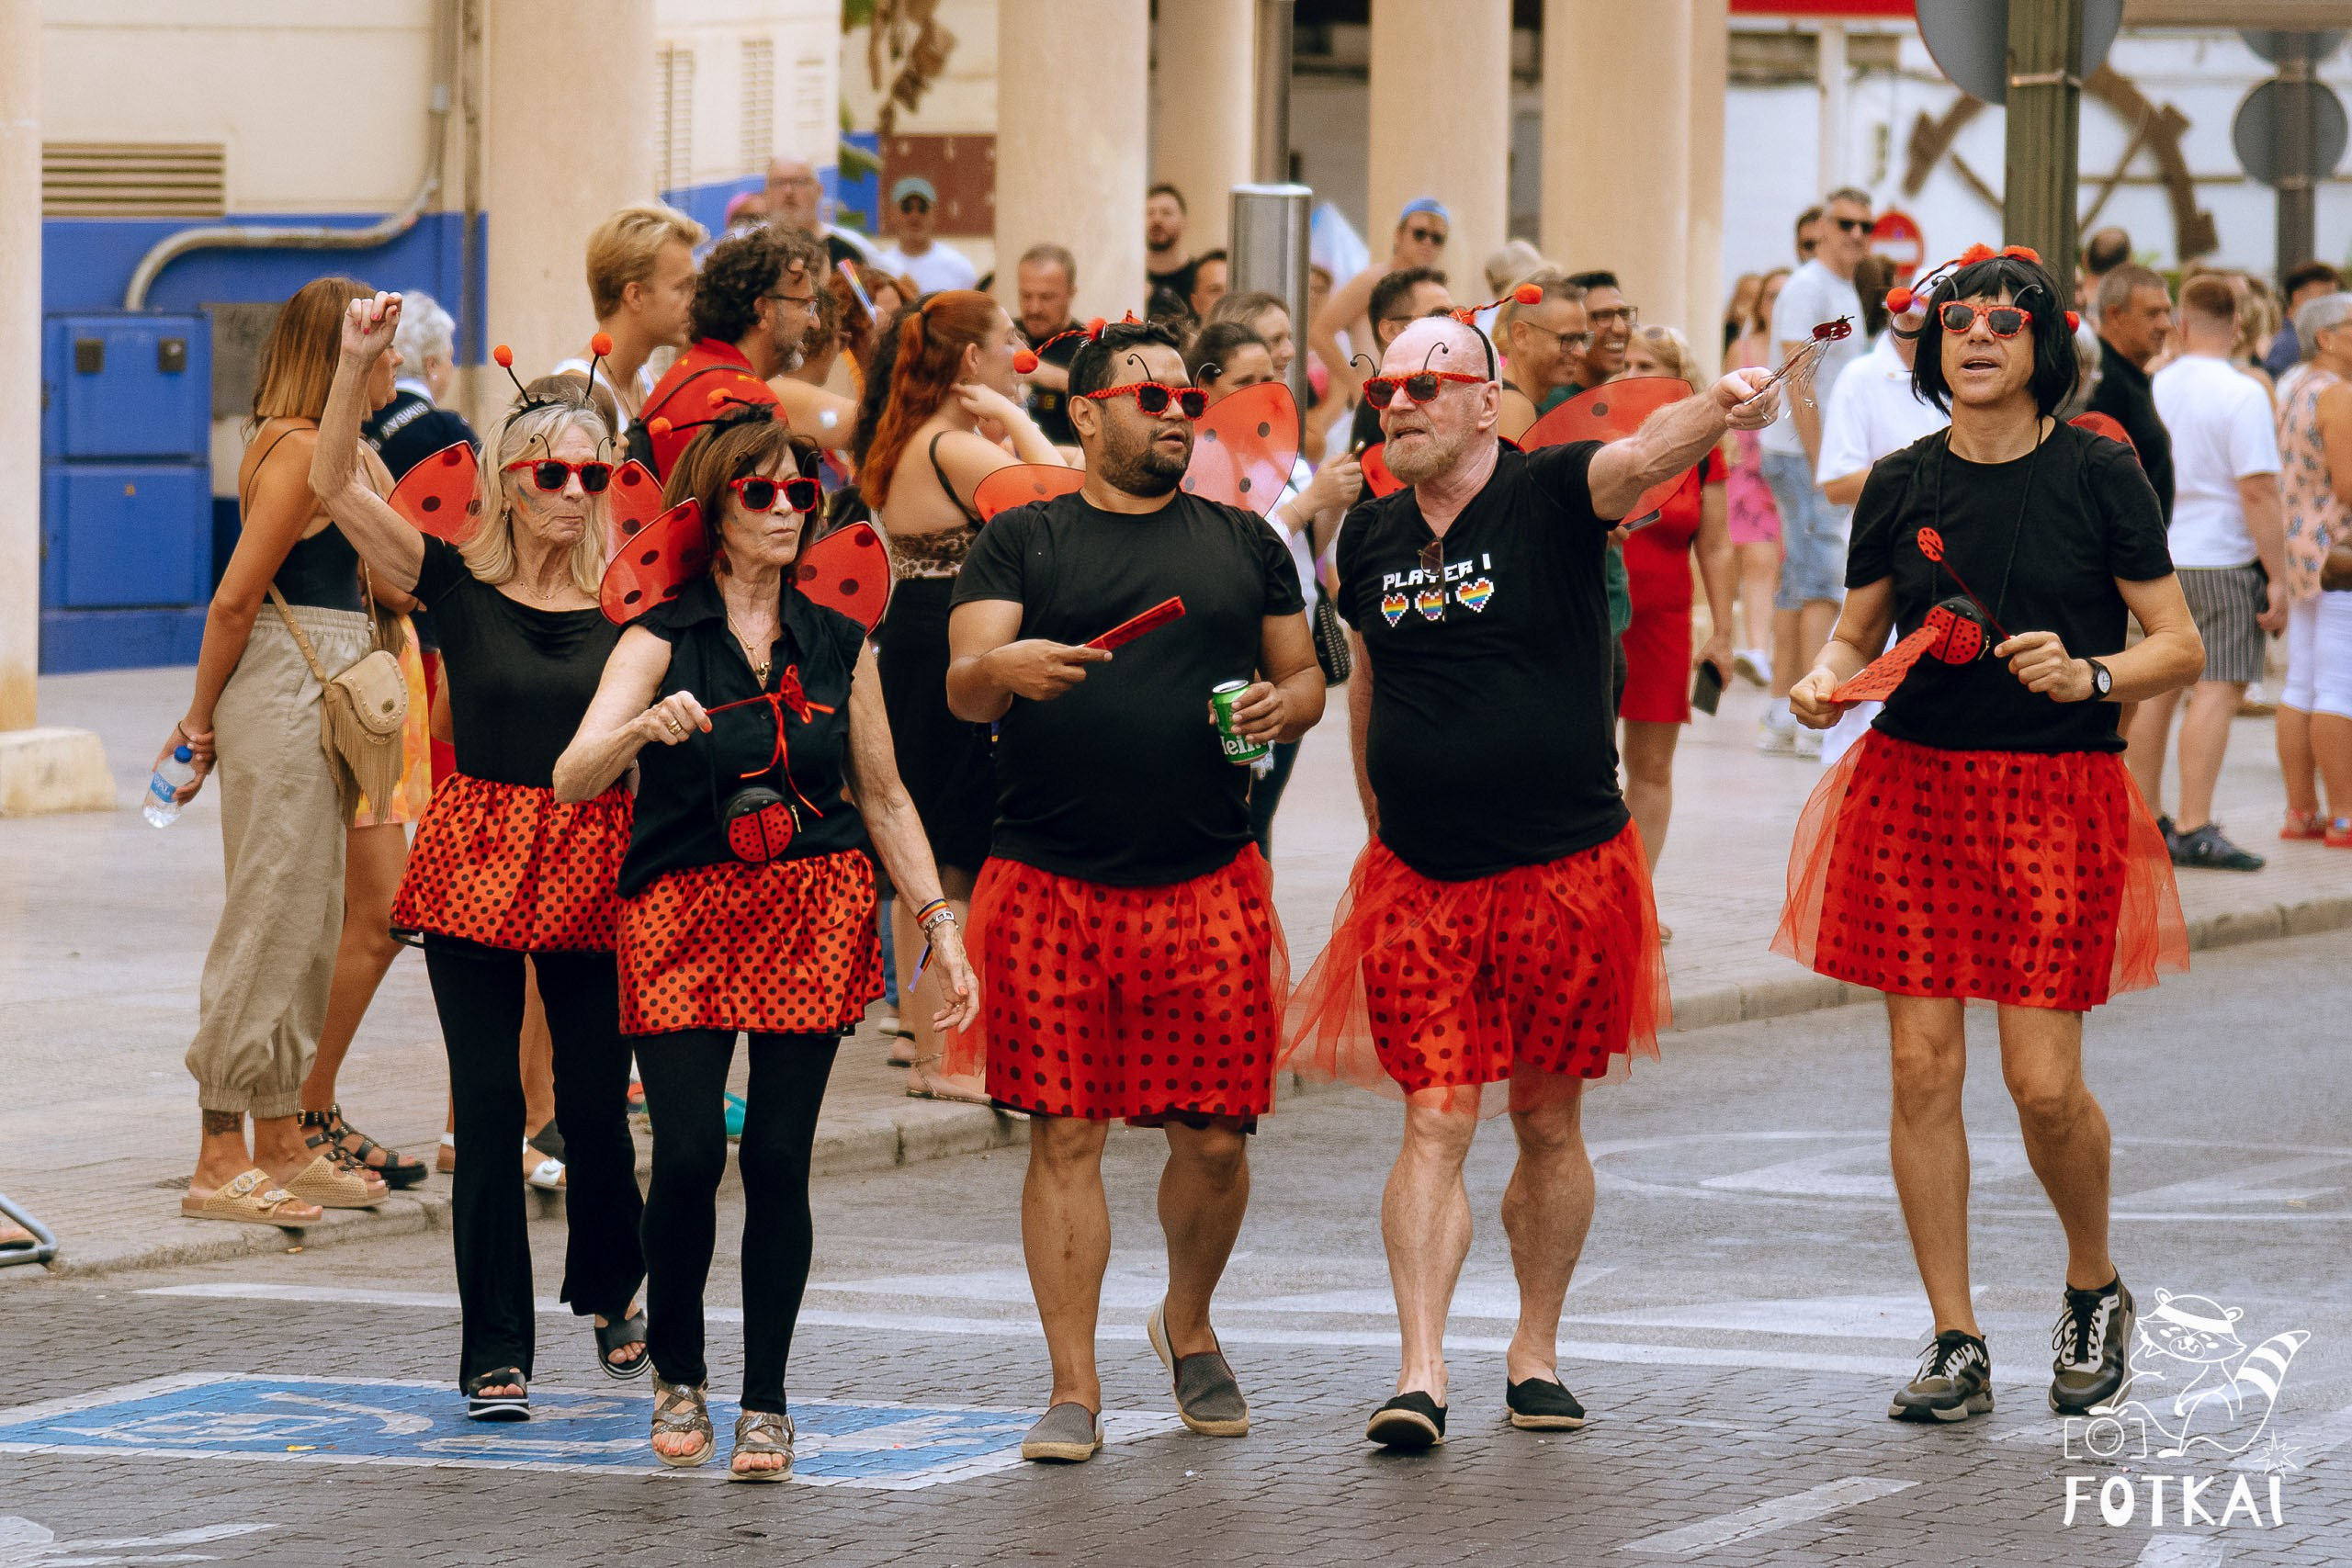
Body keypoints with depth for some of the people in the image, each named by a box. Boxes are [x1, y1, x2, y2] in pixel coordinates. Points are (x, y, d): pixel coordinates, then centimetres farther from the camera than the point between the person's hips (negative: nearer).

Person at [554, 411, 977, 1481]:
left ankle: (766, 1403, 6)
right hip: (681, 912, -2)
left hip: (813, 912, 2)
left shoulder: (839, 645, 9)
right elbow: (573, 778, -13)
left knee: (778, 1158, -3)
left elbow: (883, 798, 17)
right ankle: (677, 1373, 12)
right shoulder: (662, 638, -2)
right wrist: (644, 729, -33)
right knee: (689, 1153, -11)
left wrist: (940, 922, 10)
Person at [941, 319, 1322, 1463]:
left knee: (1215, 1136, 2)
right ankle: (1073, 1389, 3)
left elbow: (1304, 674, 21)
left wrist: (1284, 705, -3)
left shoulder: (1243, 545, 15)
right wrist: (1007, 667, -26)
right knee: (1064, 1137, -3)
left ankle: (1189, 1325, 29)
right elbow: (962, 690, -3)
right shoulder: (1023, 542, 7)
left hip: (1208, 883, 2)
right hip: (1051, 885, -2)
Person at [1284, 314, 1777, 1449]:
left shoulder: (1549, 496, -7)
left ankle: (1536, 1352, 24)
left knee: (1547, 1120, 9)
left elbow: (1641, 458, -29)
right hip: (1419, 881, 2)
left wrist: (1717, 410, -49)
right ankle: (1420, 1374, -13)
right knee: (1436, 1122, -7)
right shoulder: (1370, 537, 7)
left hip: (1565, 869, -2)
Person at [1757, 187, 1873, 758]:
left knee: (1800, 582, 10)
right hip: (1801, 454, -9)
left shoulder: (1845, 293, 17)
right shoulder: (1807, 288, -11)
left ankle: (1780, 717, 13)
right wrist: (1820, 467, -21)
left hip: (1829, 457, 9)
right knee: (1823, 580, -13)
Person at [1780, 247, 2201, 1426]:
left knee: (2044, 1082, -8)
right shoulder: (1901, 486, 7)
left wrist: (2091, 675, -18)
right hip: (1912, 786, 3)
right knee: (1923, 1067, -1)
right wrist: (1825, 679, -5)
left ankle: (2095, 1287, 21)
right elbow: (1858, 633, 17)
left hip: (2056, 795, -3)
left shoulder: (2096, 476, -2)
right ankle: (1955, 1346, 8)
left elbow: (2180, 646, 0)